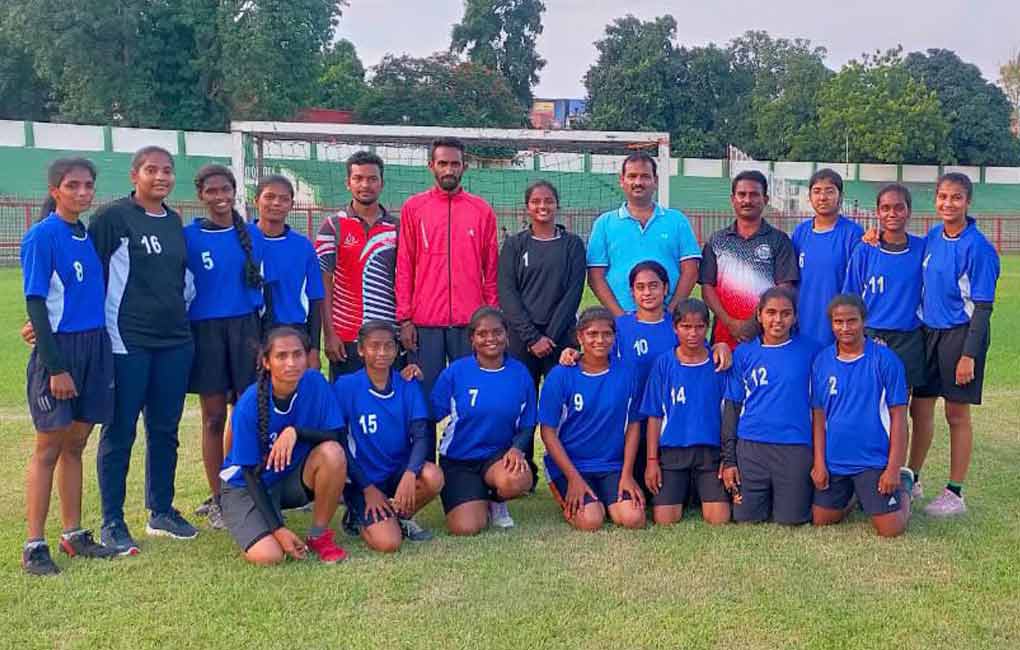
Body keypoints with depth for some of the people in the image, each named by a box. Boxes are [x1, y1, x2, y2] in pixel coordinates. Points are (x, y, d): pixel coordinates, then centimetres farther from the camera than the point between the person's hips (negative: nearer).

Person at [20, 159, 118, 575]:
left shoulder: (88, 236, 10)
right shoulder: (41, 237, -9)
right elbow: (35, 304, -12)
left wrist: (102, 352, 10)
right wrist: (55, 366, -16)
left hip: (94, 346, 6)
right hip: (58, 350, -6)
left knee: (75, 445, 12)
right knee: (49, 447, -1)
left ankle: (73, 535, 21)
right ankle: (34, 546, 7)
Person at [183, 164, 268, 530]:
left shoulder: (254, 235, 7)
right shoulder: (188, 236, 0)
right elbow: (181, 288, 5)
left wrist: (262, 333, 13)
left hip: (246, 328, 2)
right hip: (206, 331, -2)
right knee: (214, 417, 3)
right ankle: (217, 500, 12)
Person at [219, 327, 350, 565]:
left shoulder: (315, 382, -15)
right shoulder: (248, 406, -23)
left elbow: (336, 436, -15)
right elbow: (251, 473, -17)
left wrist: (296, 432, -33)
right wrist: (278, 529, -22)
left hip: (294, 477, 3)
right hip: (246, 485, -3)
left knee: (333, 453, -28)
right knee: (268, 556, -26)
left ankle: (319, 535, -7)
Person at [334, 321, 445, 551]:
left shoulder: (408, 386, 0)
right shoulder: (346, 386, -8)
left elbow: (420, 436, -8)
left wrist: (410, 473, -27)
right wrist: (367, 488, -10)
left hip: (399, 470, 3)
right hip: (363, 479, -3)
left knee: (433, 477, -30)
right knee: (388, 543, -23)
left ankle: (400, 517, 2)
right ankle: (358, 517, 12)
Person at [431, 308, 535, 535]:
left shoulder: (520, 374, -2)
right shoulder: (455, 372, -8)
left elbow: (526, 426, 4)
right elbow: (431, 417, -5)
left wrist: (516, 448, -16)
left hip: (498, 455, 1)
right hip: (458, 460, -1)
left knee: (517, 480, -35)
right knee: (466, 528, -21)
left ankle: (496, 500, 4)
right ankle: (479, 500, 17)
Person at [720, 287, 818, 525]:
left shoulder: (809, 350, 0)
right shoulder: (743, 354, 4)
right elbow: (732, 408, 5)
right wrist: (728, 459, 2)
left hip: (796, 447, -1)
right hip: (750, 446, 1)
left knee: (790, 519, 4)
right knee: (747, 518, 6)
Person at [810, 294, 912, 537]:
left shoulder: (885, 360, -9)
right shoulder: (822, 361, 1)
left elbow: (898, 417, -8)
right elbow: (818, 415, 6)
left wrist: (893, 468, -12)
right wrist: (819, 462, 1)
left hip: (874, 460, -3)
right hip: (833, 461, 4)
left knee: (891, 528, -6)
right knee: (820, 520, 7)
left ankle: (904, 486, 25)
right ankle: (854, 495, 36)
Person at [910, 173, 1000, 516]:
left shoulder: (978, 247, -15)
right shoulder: (932, 237, 5)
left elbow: (983, 307, -14)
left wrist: (969, 355, -17)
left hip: (961, 334, -6)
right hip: (928, 331, 6)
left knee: (957, 414, 3)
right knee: (921, 408, 12)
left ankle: (955, 493, 15)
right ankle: (910, 479, 27)